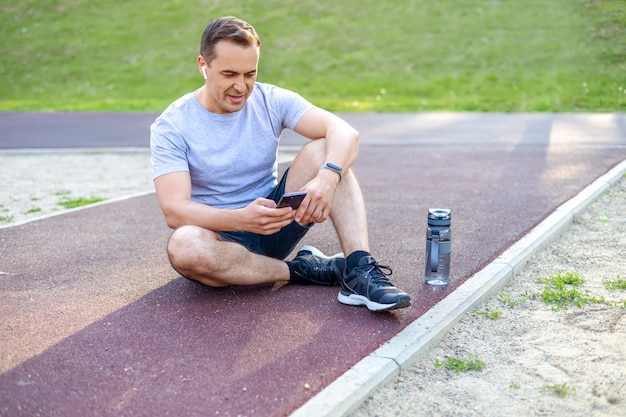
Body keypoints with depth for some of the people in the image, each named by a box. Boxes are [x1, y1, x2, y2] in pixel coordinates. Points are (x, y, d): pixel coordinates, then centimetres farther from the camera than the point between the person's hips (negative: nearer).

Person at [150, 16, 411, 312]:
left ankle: (360, 272, -31)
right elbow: (174, 211, -23)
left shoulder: (271, 101, -5)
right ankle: (299, 270, -17)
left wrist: (328, 178, -40)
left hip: (276, 225, 3)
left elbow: (344, 132, -18)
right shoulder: (171, 127, -11)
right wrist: (242, 218, -40)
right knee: (183, 247, -38)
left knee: (323, 149, -17)